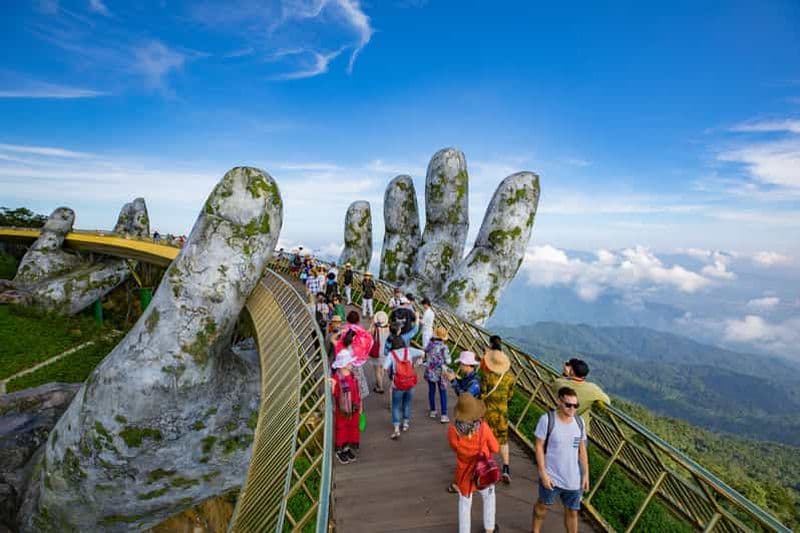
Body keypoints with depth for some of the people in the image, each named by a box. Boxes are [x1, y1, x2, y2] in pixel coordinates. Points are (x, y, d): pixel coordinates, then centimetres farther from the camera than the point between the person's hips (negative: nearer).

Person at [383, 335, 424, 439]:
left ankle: (396, 429, 1)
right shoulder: (409, 350, -6)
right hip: (410, 384, 2)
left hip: (398, 385, -2)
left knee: (396, 406, 9)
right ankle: (406, 423, 36)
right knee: (407, 403, 23)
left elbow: (385, 368, -19)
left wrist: (390, 373, 2)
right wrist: (414, 360, 3)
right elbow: (422, 353, -13)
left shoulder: (391, 354, -10)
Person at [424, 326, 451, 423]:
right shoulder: (444, 347, -20)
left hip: (429, 371, 4)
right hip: (440, 373, -4)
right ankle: (443, 415, 7)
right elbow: (447, 361, -15)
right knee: (443, 393, 7)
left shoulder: (429, 344, -8)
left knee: (431, 391, 19)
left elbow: (425, 357, 3)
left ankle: (433, 411, 32)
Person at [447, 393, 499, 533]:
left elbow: (455, 448, -5)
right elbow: (495, 448, -12)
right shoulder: (483, 427, -30)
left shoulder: (452, 430, -27)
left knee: (465, 503, 25)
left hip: (464, 472, 0)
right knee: (488, 497, 32)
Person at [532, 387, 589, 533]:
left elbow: (582, 450, 5)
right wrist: (543, 473, -15)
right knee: (543, 505, 18)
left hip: (574, 479, 3)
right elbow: (539, 447, -14)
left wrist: (586, 474, 5)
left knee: (572, 511, 16)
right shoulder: (547, 419, -19)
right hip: (551, 476, -3)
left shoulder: (579, 422, -4)